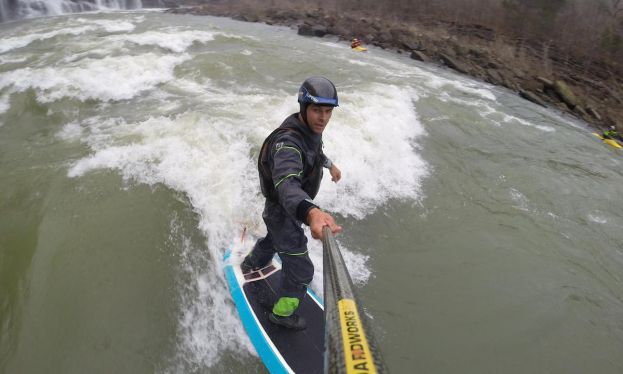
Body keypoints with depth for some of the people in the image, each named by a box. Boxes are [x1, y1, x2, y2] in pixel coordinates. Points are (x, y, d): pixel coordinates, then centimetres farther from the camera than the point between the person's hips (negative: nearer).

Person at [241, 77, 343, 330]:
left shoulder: (309, 128, -10)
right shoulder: (288, 142, -39)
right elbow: (287, 185, -58)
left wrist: (329, 164, 33)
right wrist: (311, 212, -76)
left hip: (294, 207, 9)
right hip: (283, 212, -9)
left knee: (274, 238, 36)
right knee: (301, 271, 3)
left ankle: (251, 264, 68)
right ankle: (281, 314, 30)